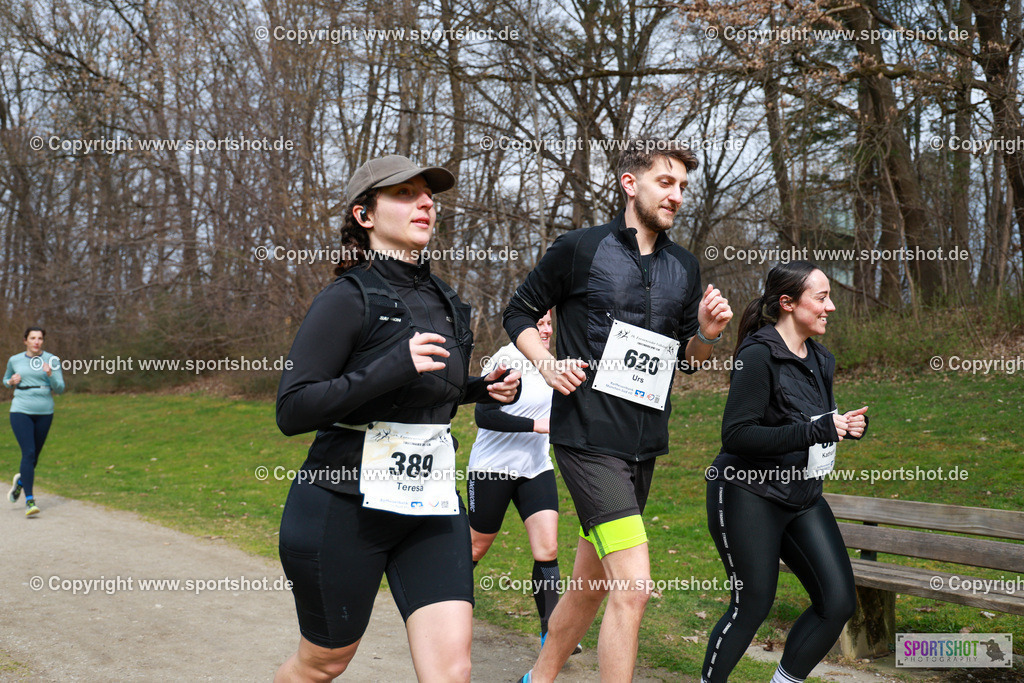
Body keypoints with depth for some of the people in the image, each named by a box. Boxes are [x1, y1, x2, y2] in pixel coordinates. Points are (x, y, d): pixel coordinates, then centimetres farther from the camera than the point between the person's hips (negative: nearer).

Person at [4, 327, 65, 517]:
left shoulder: (52, 360, 0)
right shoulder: (14, 360, 5)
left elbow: (60, 389, -2)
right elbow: (6, 380, 22)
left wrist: (50, 374, -20)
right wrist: (11, 382, -2)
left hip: (44, 413, 1)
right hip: (21, 411, -1)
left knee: (34, 456, 13)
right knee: (28, 453, -16)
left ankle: (21, 481, 46)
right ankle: (29, 501, -15)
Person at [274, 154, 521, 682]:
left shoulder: (444, 300, 10)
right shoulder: (348, 299, -12)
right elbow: (292, 411, -19)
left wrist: (480, 390, 7)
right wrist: (392, 368, -27)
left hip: (432, 505, 5)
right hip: (345, 505, -5)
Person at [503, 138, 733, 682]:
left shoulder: (685, 268, 13)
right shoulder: (579, 249, -3)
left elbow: (687, 359, 19)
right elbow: (519, 314, 7)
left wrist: (708, 333, -2)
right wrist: (547, 364, -9)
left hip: (644, 442, 7)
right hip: (587, 436, -6)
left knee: (591, 583, 16)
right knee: (634, 586, -17)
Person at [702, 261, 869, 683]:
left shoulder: (820, 361, 9)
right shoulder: (759, 355, -17)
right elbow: (736, 435, -23)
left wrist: (849, 424, -1)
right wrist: (816, 430, -25)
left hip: (803, 497, 8)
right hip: (748, 495, -8)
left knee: (839, 601, 1)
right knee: (752, 604, -2)